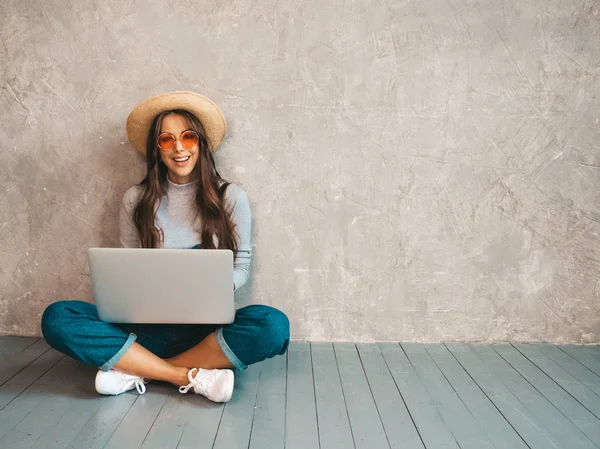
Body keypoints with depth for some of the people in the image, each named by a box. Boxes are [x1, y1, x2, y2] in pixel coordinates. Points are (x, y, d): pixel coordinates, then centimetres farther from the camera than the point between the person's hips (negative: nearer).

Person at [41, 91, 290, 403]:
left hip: (207, 326, -1)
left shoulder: (230, 196, 2)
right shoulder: (135, 199, 5)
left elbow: (242, 265, 5)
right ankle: (193, 376, -24)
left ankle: (137, 371, -21)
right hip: (149, 324, 1)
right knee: (57, 317, -22)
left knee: (272, 324, -31)